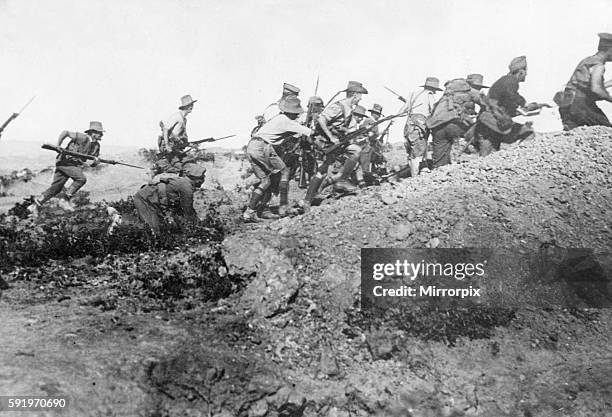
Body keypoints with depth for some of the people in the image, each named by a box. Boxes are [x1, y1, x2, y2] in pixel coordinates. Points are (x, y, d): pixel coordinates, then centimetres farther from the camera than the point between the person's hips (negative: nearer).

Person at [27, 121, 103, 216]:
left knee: (56, 188, 6)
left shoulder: (96, 146, 9)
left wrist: (95, 162, -11)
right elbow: (65, 132, -16)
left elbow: (92, 163, 12)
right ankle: (65, 200, -14)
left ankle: (34, 206, 12)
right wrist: (58, 146, -18)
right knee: (81, 179, -22)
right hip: (65, 162, -8)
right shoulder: (83, 138, -15)